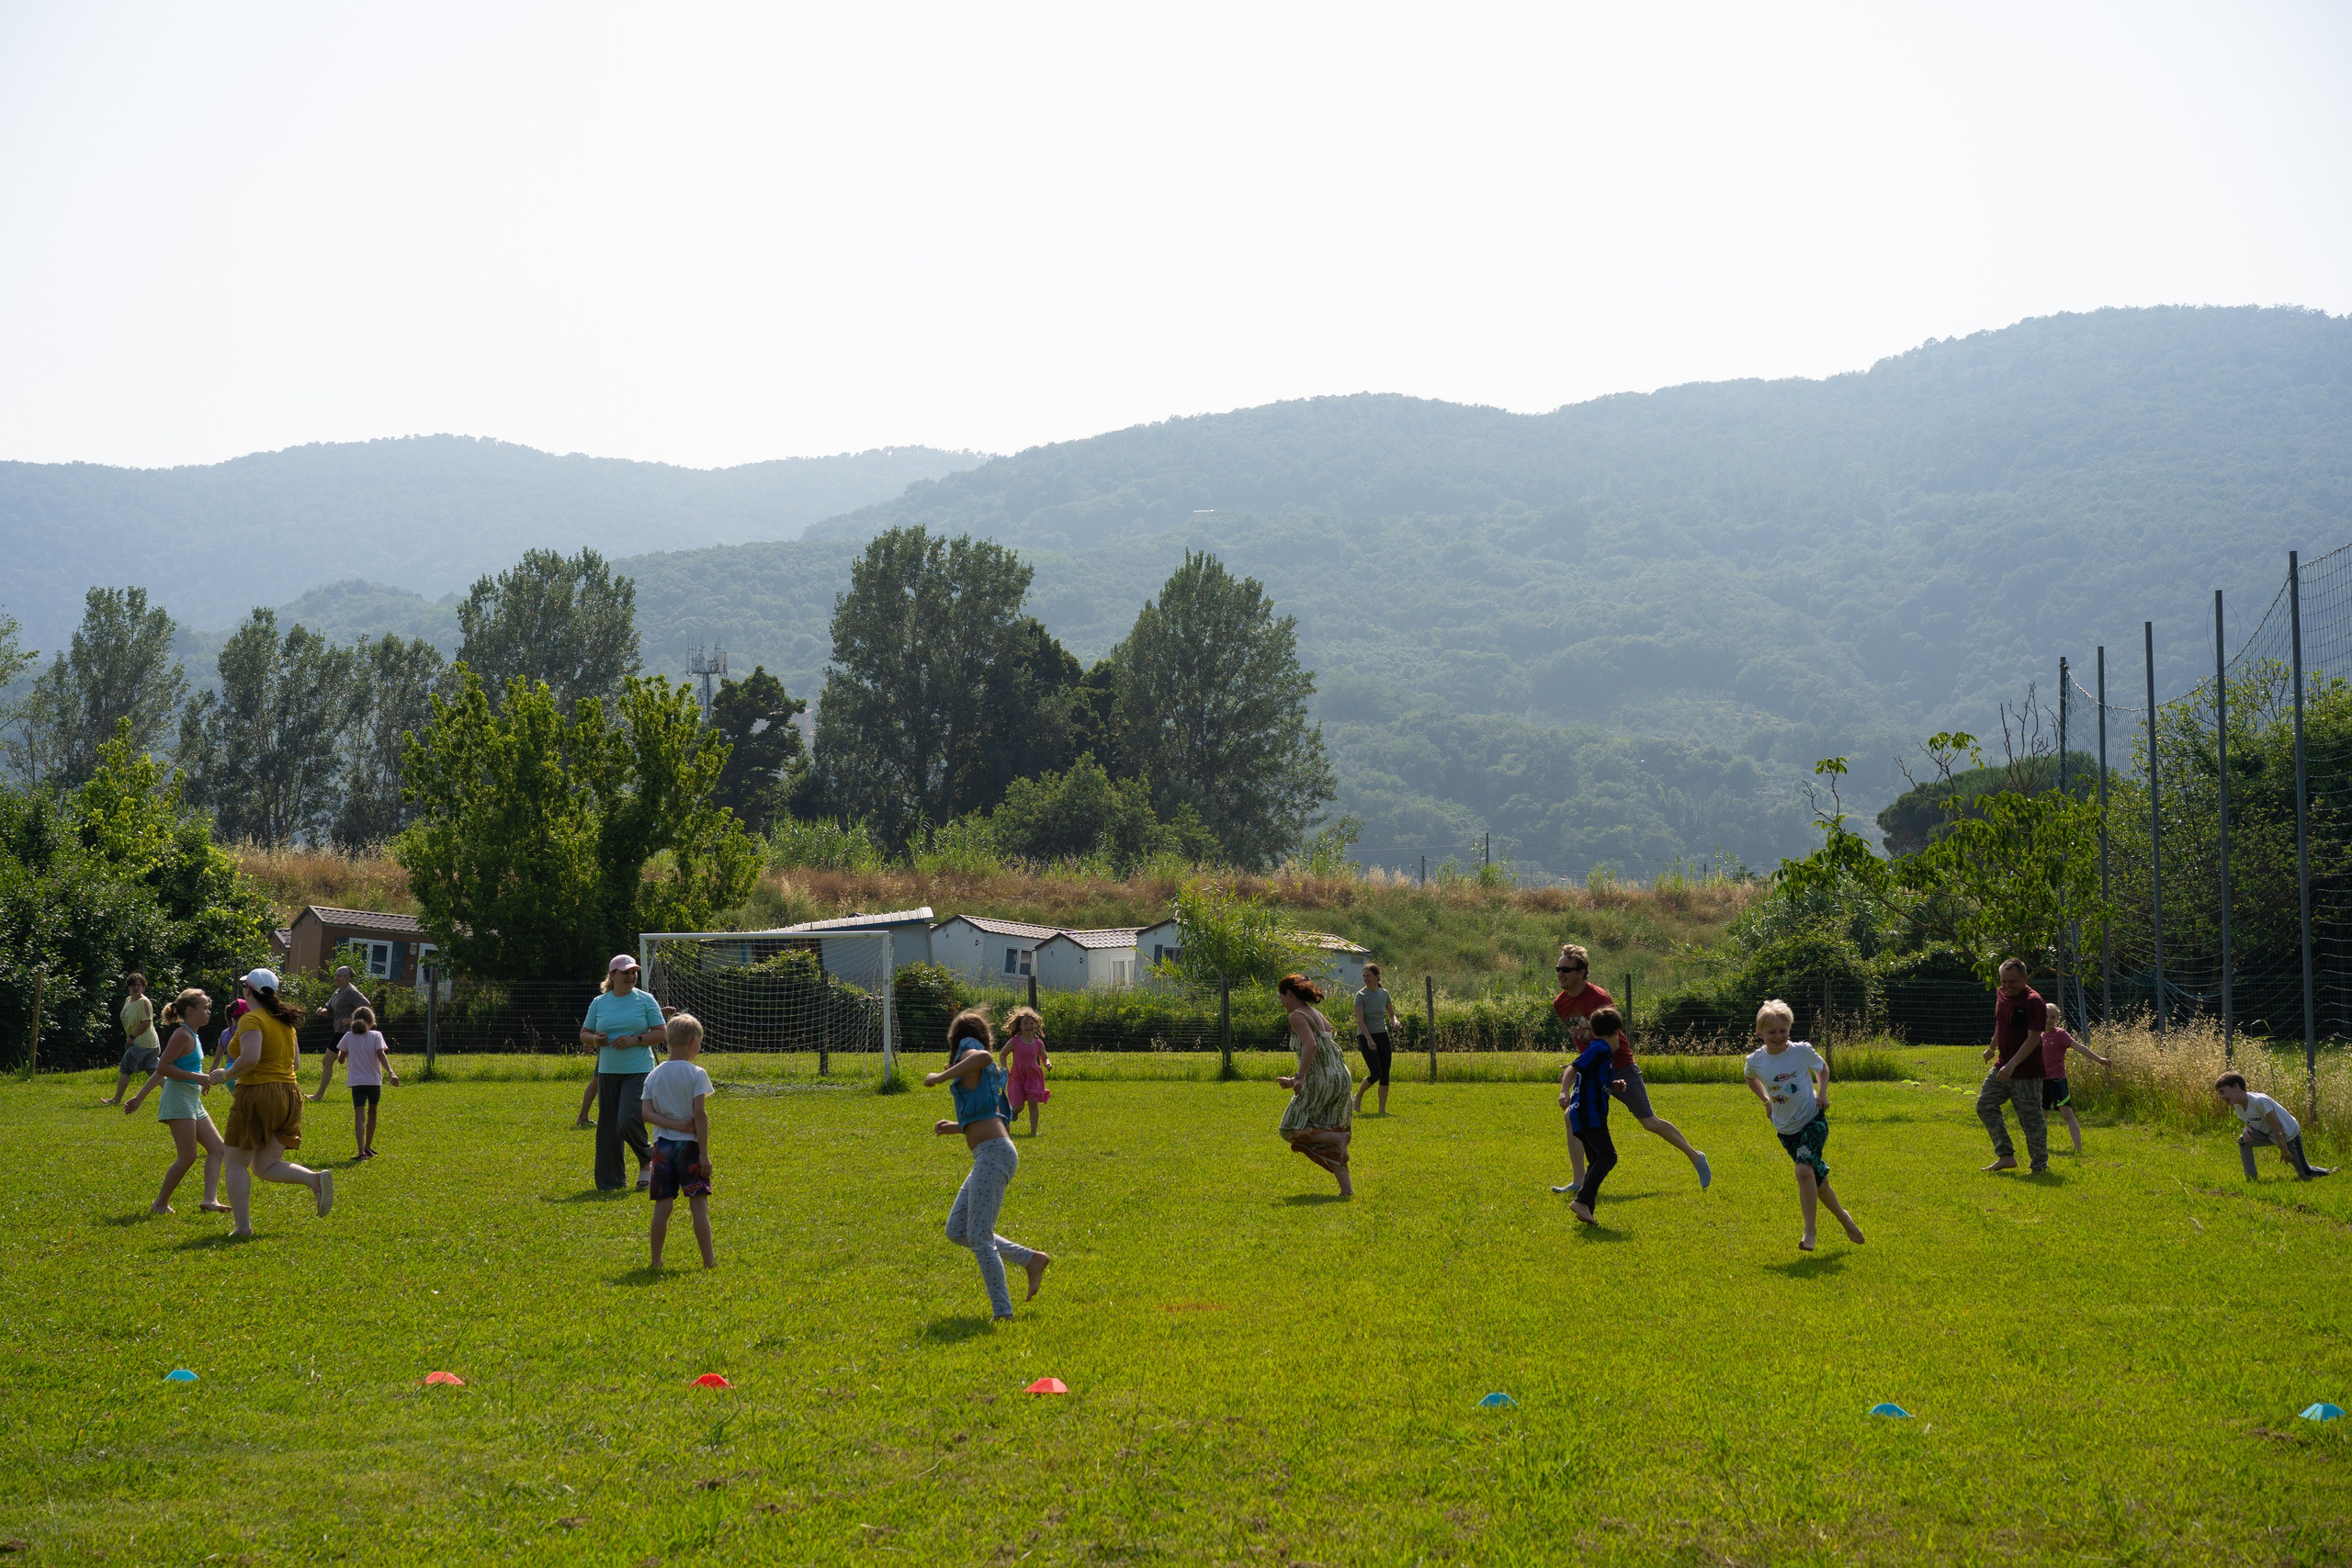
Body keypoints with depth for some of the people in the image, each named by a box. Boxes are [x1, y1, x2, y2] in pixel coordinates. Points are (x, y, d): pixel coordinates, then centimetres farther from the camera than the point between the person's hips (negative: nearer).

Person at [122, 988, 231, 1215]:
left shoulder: (193, 1036, 17)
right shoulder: (183, 1035, -11)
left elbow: (159, 1072, 19)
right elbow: (162, 1068, -19)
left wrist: (139, 1098, 21)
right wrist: (196, 1076, -19)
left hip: (193, 1101, 10)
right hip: (178, 1097, -10)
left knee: (218, 1149, 2)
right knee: (188, 1156, -10)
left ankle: (210, 1199, -8)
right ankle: (160, 1204, 0)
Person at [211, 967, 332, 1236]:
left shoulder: (252, 1020, -12)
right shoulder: (285, 1020, 13)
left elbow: (250, 1058, -25)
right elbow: (295, 1059, 20)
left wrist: (226, 1075, -10)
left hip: (257, 1094, -7)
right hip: (290, 1094, 7)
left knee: (237, 1164, 6)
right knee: (265, 1166, 10)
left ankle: (243, 1226, 1)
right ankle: (316, 1179, -14)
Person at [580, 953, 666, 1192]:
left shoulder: (645, 1000, 0)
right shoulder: (599, 1003, 9)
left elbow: (660, 1032, -3)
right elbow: (584, 1034, 14)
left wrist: (634, 1040, -15)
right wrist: (596, 1039, -8)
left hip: (638, 1071, -4)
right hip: (607, 1072, 4)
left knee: (628, 1122, -16)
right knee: (608, 1126, 4)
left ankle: (648, 1160, 12)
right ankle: (611, 1180, 13)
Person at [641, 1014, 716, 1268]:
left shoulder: (653, 1075, 6)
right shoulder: (696, 1074, -8)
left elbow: (646, 1112, -3)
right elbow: (700, 1114, -13)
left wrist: (674, 1124, -8)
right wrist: (704, 1152, -12)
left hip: (662, 1145, 4)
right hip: (689, 1145, -4)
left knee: (662, 1204, 8)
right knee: (699, 1204, -2)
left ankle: (656, 1261, 10)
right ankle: (708, 1260, -3)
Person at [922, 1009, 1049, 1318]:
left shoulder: (968, 1047, 0)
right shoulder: (988, 1072, 24)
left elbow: (983, 1056, -26)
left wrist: (941, 1077, -19)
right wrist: (955, 1127, 30)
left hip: (993, 1153, -9)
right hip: (992, 1154, 9)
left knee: (979, 1237, -12)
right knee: (956, 1231, 14)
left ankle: (1003, 1313, -15)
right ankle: (1030, 1259, 13)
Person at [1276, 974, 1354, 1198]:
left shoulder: (1297, 1016, -6)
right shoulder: (1318, 1015, 22)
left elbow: (1311, 1046, -22)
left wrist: (1300, 1078, -22)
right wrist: (1295, 1081, 26)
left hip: (1321, 1079, -9)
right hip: (1341, 1078, 9)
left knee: (1291, 1129, 1)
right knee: (1326, 1139, 13)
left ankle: (1338, 1138, -16)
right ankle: (1346, 1187, 4)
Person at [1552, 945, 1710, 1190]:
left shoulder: (1599, 998, -23)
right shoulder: (1559, 1004, -2)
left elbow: (1613, 1044, -23)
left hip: (1620, 1067, -6)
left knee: (1649, 1122, 3)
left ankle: (1695, 1158, 25)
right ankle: (1579, 1183, -8)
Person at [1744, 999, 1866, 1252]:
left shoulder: (1802, 1051, -13)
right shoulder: (1755, 1060, -7)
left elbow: (1822, 1068, 8)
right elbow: (1751, 1079, 18)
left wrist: (1822, 1093, -6)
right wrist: (1766, 1101, 7)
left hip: (1813, 1120, -4)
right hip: (1786, 1129, 4)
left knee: (1804, 1170, -24)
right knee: (1817, 1179, 11)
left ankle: (1809, 1231, -17)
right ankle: (1842, 1217, 36)